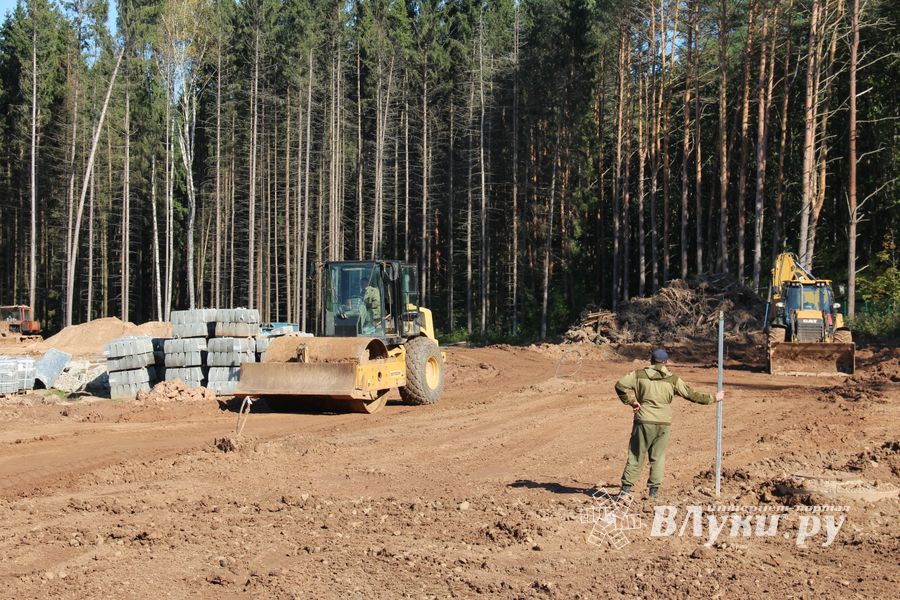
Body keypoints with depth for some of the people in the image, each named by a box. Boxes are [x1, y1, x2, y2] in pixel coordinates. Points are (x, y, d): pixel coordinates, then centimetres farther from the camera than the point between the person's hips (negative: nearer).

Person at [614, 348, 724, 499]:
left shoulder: (639, 375, 0)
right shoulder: (673, 379, 2)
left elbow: (620, 385, -8)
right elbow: (691, 394, 6)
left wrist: (631, 401, 0)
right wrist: (713, 398, 17)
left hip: (644, 421, -1)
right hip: (663, 424, 1)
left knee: (636, 455, 5)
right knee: (658, 457, 12)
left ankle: (626, 487, 3)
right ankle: (654, 489, 10)